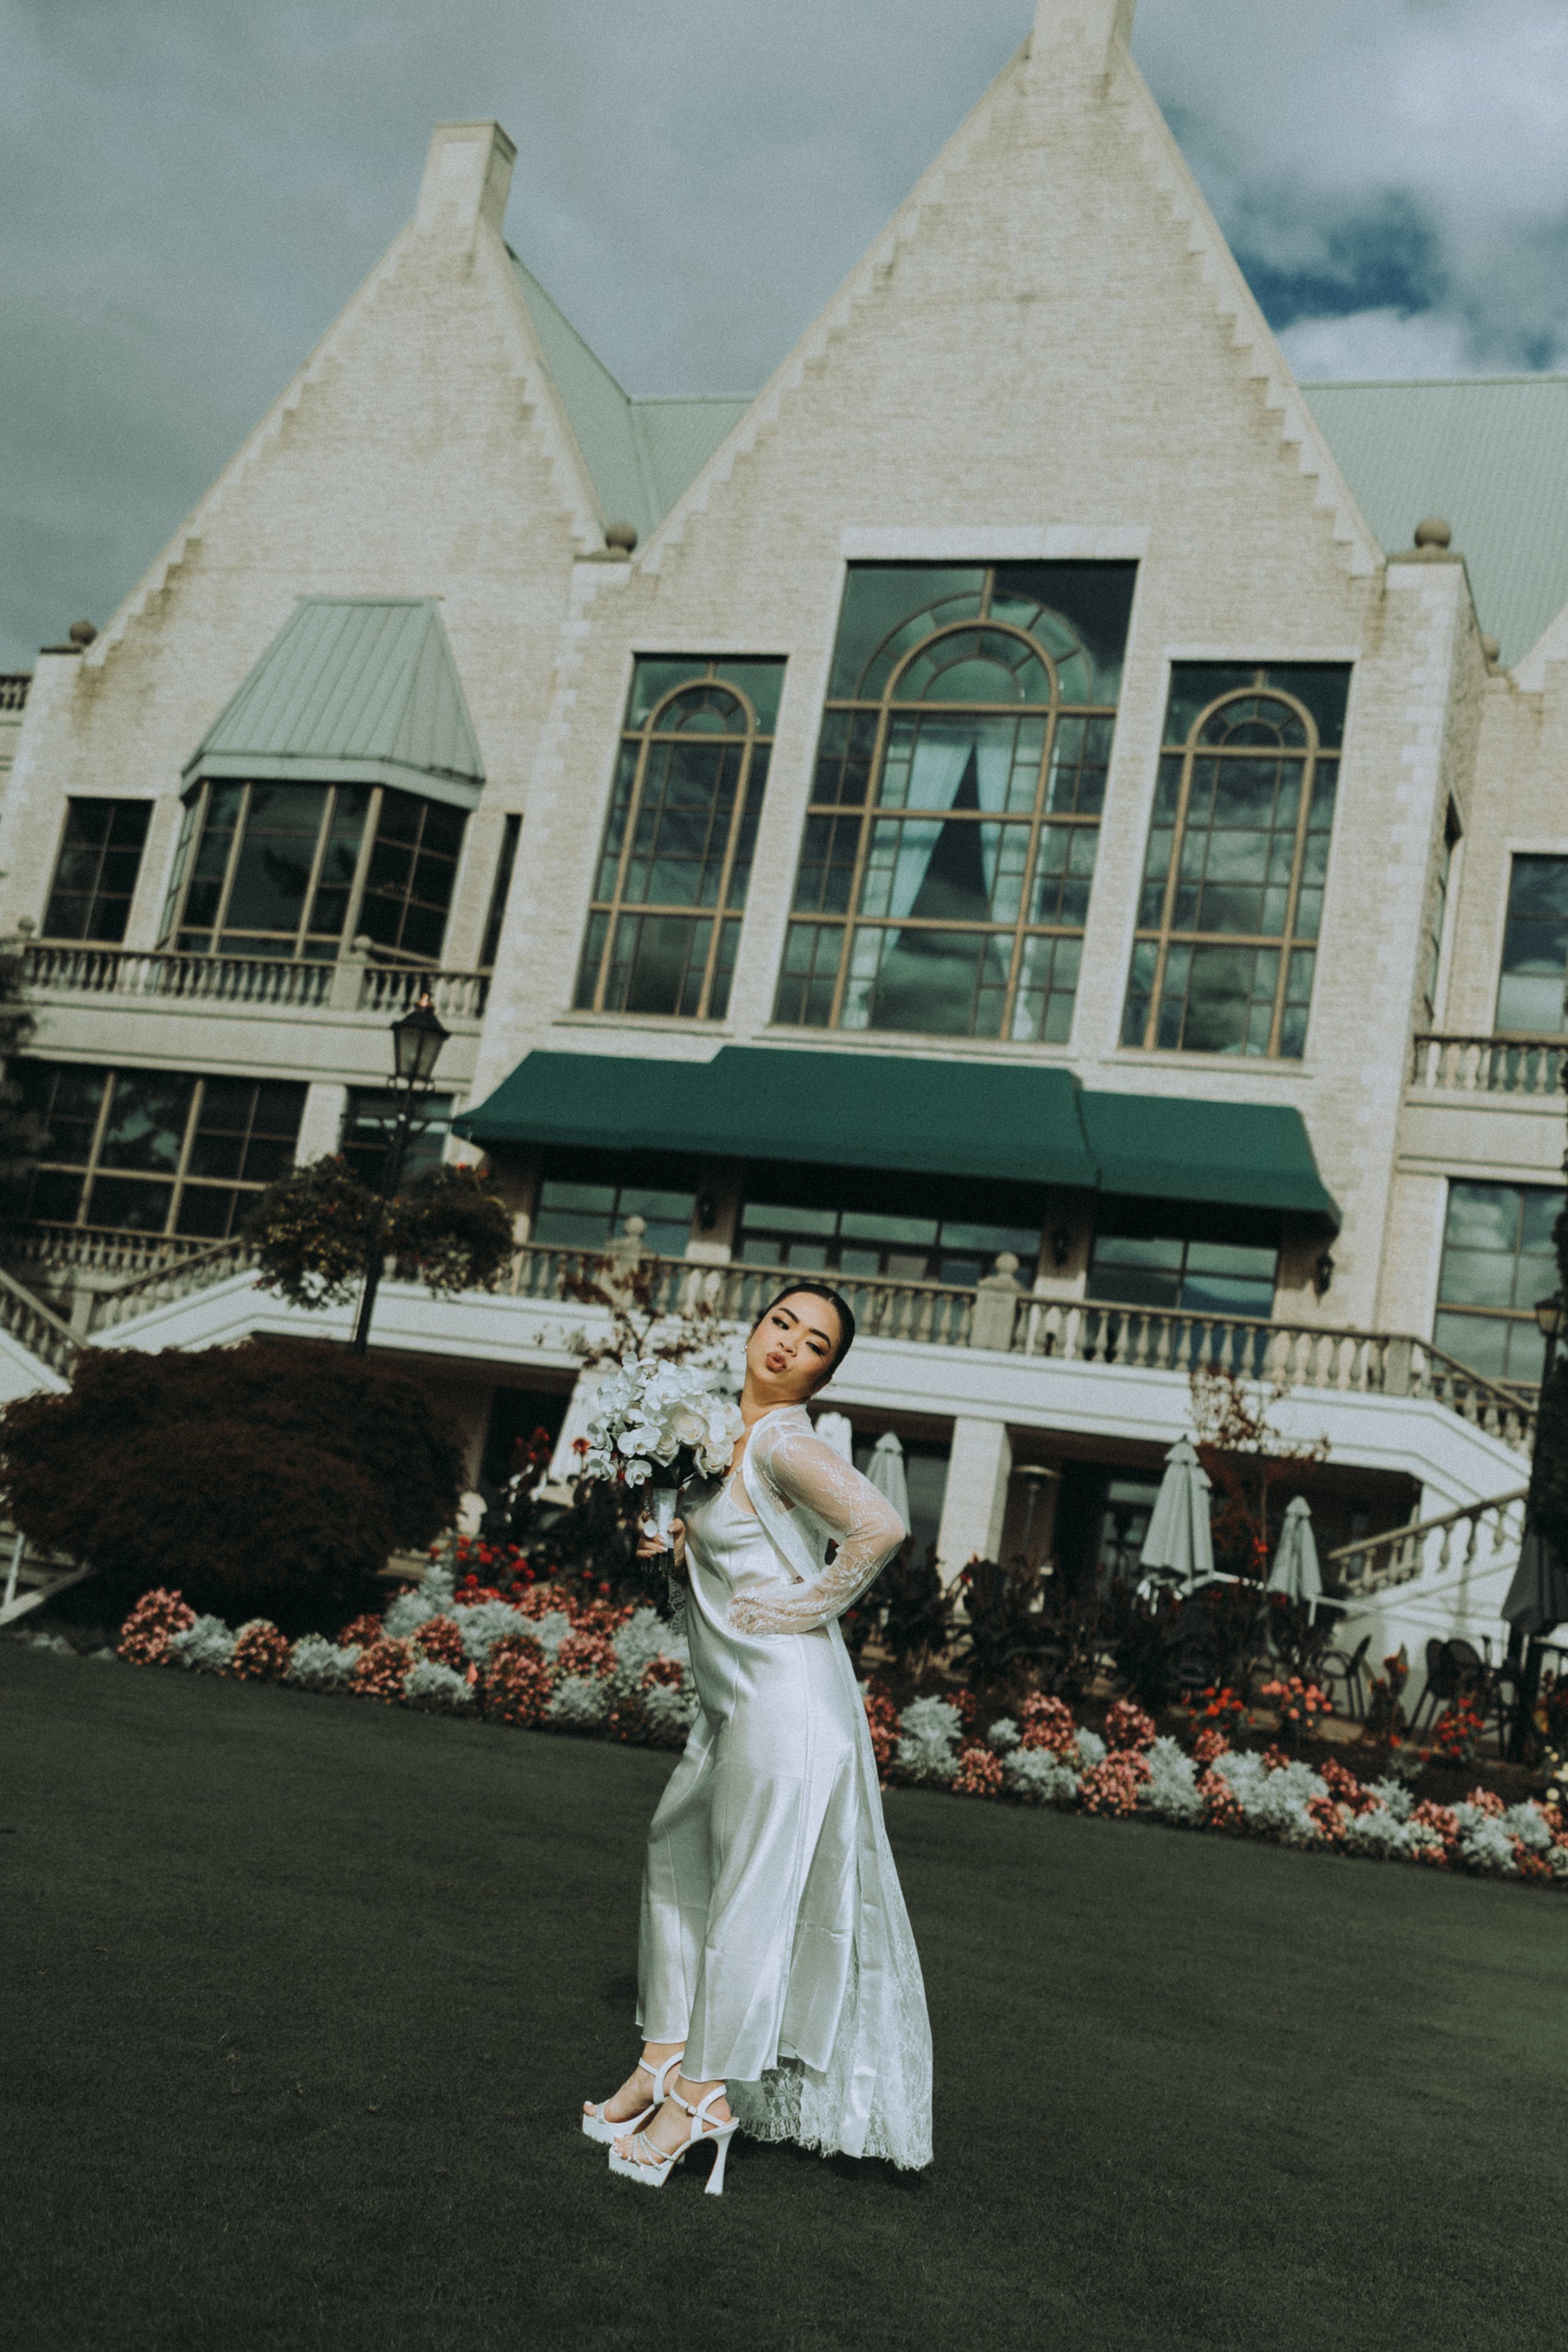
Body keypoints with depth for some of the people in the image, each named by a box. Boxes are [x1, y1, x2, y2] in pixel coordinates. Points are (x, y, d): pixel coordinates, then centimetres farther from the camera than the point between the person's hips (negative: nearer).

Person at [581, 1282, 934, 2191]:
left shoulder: (785, 1442, -15)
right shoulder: (729, 1440, 12)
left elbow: (880, 1526, -29)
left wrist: (813, 1606, -18)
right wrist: (680, 1547, 7)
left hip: (787, 1698, -10)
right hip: (735, 1705, 10)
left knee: (750, 1897, 0)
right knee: (678, 1860, 18)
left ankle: (704, 2096, 11)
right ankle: (666, 2059, 29)